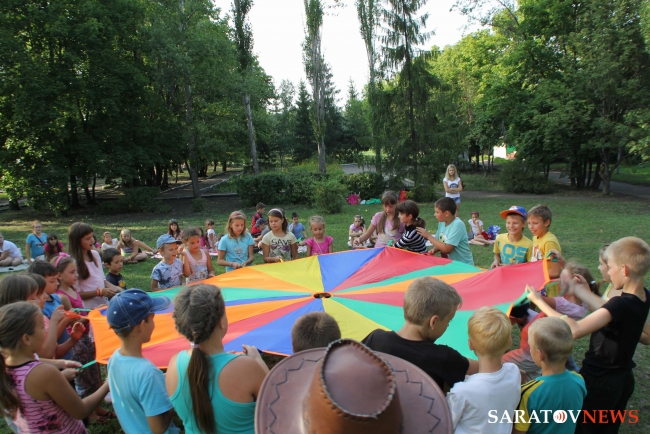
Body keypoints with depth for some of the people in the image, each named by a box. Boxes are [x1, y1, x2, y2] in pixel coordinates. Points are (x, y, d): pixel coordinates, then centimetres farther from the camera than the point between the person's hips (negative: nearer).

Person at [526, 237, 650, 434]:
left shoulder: (622, 303, -31)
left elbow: (575, 330, -38)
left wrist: (539, 301, -32)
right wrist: (580, 291, 19)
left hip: (598, 381, -8)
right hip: (624, 379, 8)